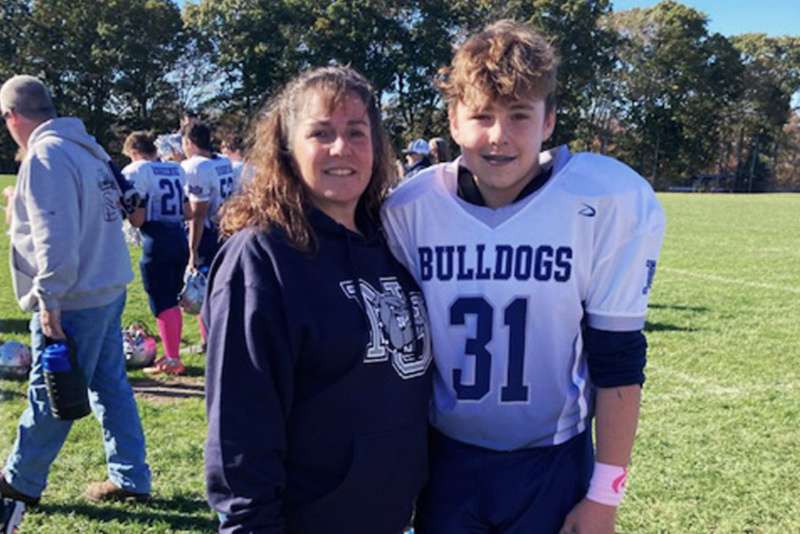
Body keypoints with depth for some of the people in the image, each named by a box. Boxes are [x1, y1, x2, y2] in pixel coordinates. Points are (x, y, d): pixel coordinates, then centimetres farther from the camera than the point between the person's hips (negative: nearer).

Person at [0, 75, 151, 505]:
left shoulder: (45, 155, -15)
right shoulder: (87, 148, 13)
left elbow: (54, 236, -22)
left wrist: (48, 299, -19)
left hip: (74, 302, -9)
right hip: (109, 288, 9)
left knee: (49, 395, 5)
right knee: (110, 385, 13)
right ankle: (130, 479, 20)